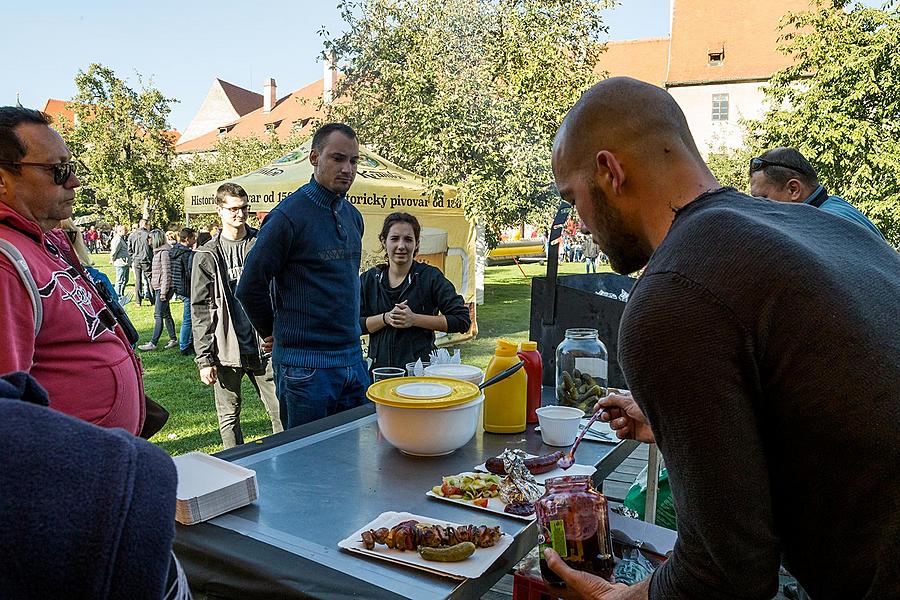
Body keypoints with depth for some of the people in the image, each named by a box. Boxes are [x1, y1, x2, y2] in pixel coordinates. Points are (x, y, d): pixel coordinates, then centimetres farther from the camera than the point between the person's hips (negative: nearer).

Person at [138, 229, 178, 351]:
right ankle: (173, 339, 20)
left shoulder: (164, 252, -14)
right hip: (158, 288, 10)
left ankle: (153, 343, -4)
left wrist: (163, 292, -19)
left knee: (158, 316, -7)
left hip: (164, 288, -10)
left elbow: (166, 273, -18)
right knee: (166, 314, 13)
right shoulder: (158, 251, 16)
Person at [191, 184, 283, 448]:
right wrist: (204, 358, -5)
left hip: (265, 347, 1)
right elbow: (200, 310, 0)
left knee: (281, 414, 2)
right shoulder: (207, 255, 2)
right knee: (228, 418, 10)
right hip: (226, 351, 0)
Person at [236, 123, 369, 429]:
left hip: (352, 357, 7)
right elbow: (250, 287, -9)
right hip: (305, 365, -7)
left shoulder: (353, 215, 10)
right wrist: (275, 333, 2)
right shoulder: (289, 215, -13)